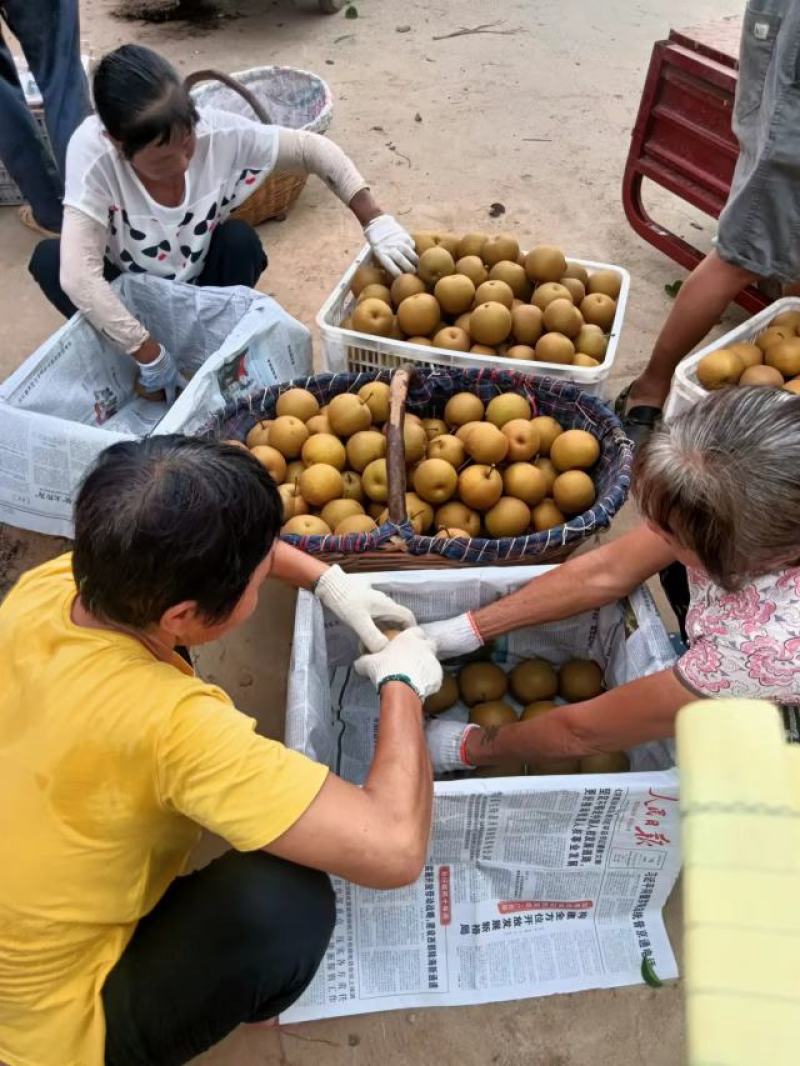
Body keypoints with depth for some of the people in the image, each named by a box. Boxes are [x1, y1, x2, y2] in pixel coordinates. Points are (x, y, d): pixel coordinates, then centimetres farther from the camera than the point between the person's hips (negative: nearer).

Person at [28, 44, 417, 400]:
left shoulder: (218, 132, -28)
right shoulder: (92, 152, -34)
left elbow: (313, 149, -18)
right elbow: (77, 276, -43)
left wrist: (376, 222, -27)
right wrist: (151, 357, -41)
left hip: (201, 285, 1)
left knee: (240, 240, -29)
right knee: (48, 258, -28)